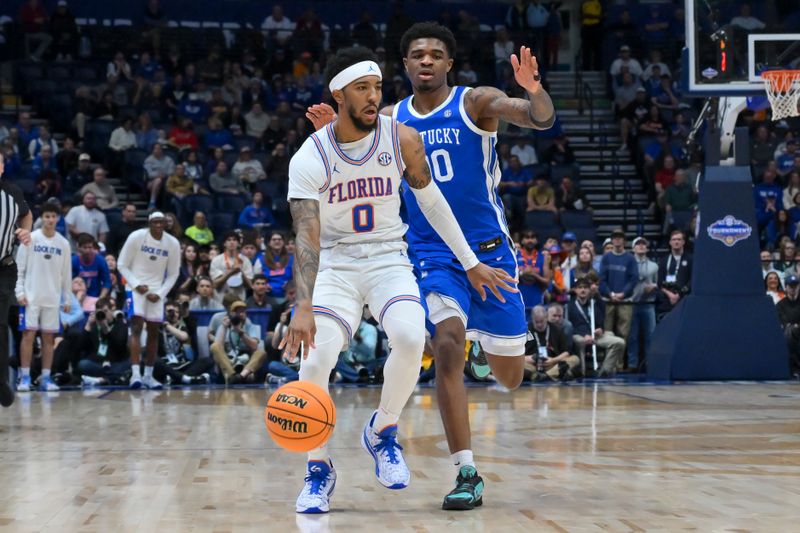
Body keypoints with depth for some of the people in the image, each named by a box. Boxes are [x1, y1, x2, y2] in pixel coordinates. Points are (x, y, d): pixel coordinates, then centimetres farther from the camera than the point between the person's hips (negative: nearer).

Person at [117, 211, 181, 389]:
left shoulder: (173, 243, -4)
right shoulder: (136, 237, -12)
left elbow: (173, 274, 4)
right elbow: (122, 265, -5)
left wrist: (160, 293, -7)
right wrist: (136, 285, -16)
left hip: (156, 292, 4)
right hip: (136, 288, -4)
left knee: (153, 332, 6)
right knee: (136, 328, -16)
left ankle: (148, 375, 15)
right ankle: (135, 374, -23)